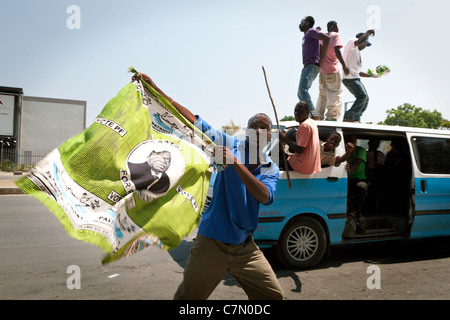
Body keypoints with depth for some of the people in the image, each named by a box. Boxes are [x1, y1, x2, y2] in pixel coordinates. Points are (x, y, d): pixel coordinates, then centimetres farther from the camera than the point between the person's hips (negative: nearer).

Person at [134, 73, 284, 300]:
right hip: (211, 244, -2)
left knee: (274, 295, 10)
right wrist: (153, 87, -10)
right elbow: (192, 120, -7)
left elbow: (264, 197, -16)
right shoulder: (231, 146, -3)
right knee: (187, 297, 9)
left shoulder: (271, 169, 5)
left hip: (245, 249, 3)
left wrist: (236, 163, -25)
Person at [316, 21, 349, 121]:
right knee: (335, 94, -7)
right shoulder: (336, 35, -1)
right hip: (332, 71, -7)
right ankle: (332, 117, -17)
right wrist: (344, 65, -15)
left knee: (322, 95, 12)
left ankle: (319, 117, 12)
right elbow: (336, 50, -16)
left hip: (322, 70, 7)